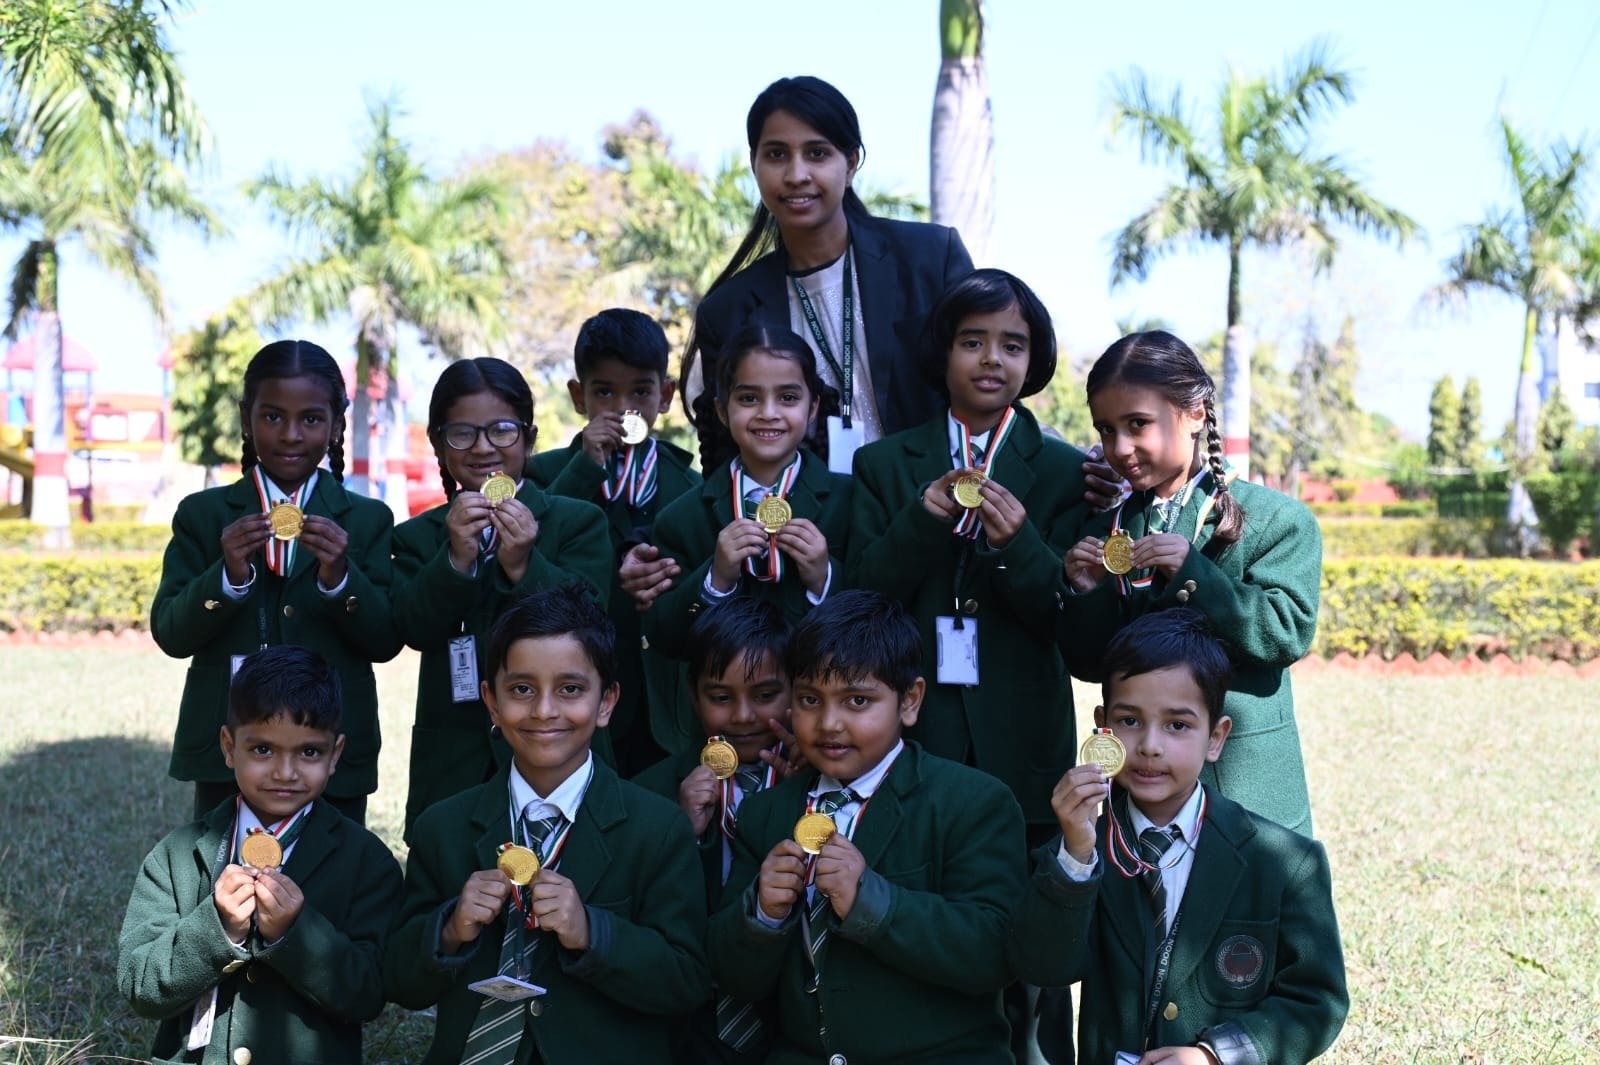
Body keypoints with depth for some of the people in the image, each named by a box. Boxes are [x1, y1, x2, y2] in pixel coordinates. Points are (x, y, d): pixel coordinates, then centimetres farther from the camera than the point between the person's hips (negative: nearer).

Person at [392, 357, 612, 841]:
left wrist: (522, 566, -24)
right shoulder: (418, 537, 9)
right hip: (454, 768, 2)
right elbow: (415, 628, -7)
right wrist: (457, 558, -22)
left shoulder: (580, 523, 3)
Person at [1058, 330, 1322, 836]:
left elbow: (1290, 633, -15)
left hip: (1243, 778, -3)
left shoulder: (1277, 519, -5)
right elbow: (1088, 663, 8)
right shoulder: (1104, 531, 7)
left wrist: (1194, 573, -23)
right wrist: (1086, 595, -11)